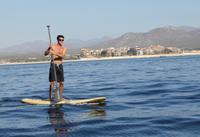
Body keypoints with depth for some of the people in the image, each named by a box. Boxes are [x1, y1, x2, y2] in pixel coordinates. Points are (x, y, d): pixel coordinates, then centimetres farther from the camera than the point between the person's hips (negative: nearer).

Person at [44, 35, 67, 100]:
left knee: (62, 83, 5)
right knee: (52, 82, -9)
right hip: (53, 65, -4)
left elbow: (62, 56, -15)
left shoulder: (64, 48, 5)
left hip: (60, 66, 4)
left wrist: (55, 53, -30)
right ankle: (50, 97, -2)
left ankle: (60, 97, 16)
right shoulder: (53, 47, -3)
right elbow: (45, 54, -13)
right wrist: (48, 49, -32)